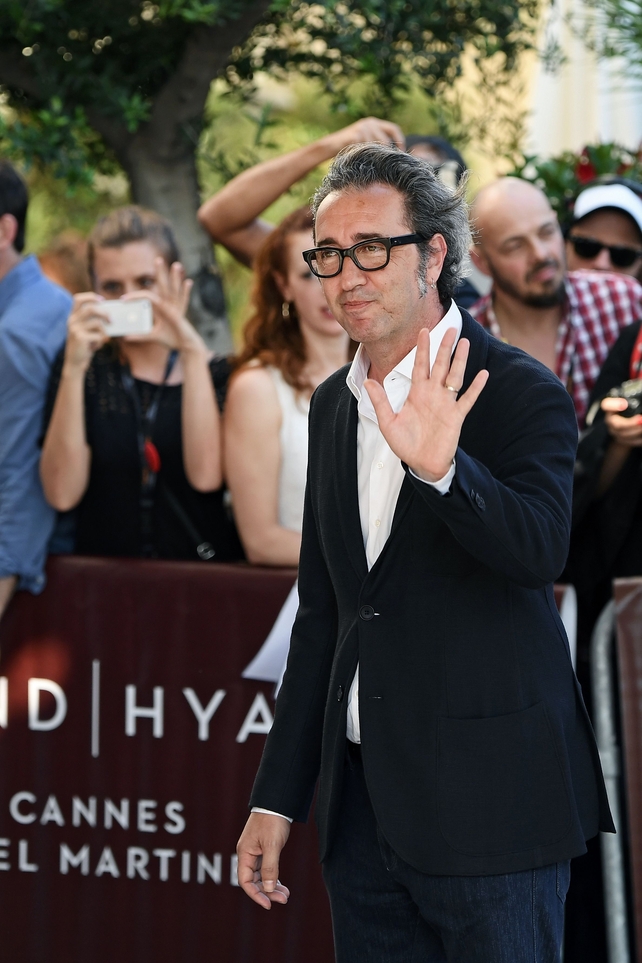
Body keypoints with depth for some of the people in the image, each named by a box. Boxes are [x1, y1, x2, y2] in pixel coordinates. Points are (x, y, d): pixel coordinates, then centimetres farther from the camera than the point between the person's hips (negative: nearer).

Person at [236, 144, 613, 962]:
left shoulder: (519, 394, -9)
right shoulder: (334, 404, 12)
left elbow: (538, 552, -26)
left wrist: (440, 468, -44)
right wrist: (278, 796, 16)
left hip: (485, 804, -6)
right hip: (362, 800, 7)